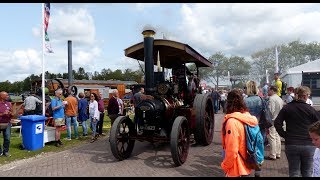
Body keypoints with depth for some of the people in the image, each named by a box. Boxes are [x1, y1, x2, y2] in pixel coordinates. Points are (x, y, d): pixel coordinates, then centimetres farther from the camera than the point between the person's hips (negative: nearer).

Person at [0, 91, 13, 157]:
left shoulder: (9, 103, 7)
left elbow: (12, 114, 12)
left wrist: (10, 113, -9)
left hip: (7, 124, 3)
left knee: (7, 139, 3)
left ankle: (6, 151, 17)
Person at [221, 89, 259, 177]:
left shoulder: (232, 121, -25)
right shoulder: (248, 117, -2)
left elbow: (232, 151, -25)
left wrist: (225, 165, -9)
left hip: (237, 170, -7)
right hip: (246, 166, 7)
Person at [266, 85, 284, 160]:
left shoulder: (272, 98, -16)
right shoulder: (280, 99, 12)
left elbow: (270, 111, -21)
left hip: (272, 121, -9)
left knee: (272, 138, -3)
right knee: (277, 137, 14)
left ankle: (272, 155, 2)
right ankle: (278, 154, 23)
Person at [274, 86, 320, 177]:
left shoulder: (286, 108, -2)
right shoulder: (310, 109, -4)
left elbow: (277, 123, -8)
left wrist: (284, 135, 0)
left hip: (291, 144, 1)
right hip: (308, 145, 0)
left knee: (294, 172, 11)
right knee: (307, 172, 16)